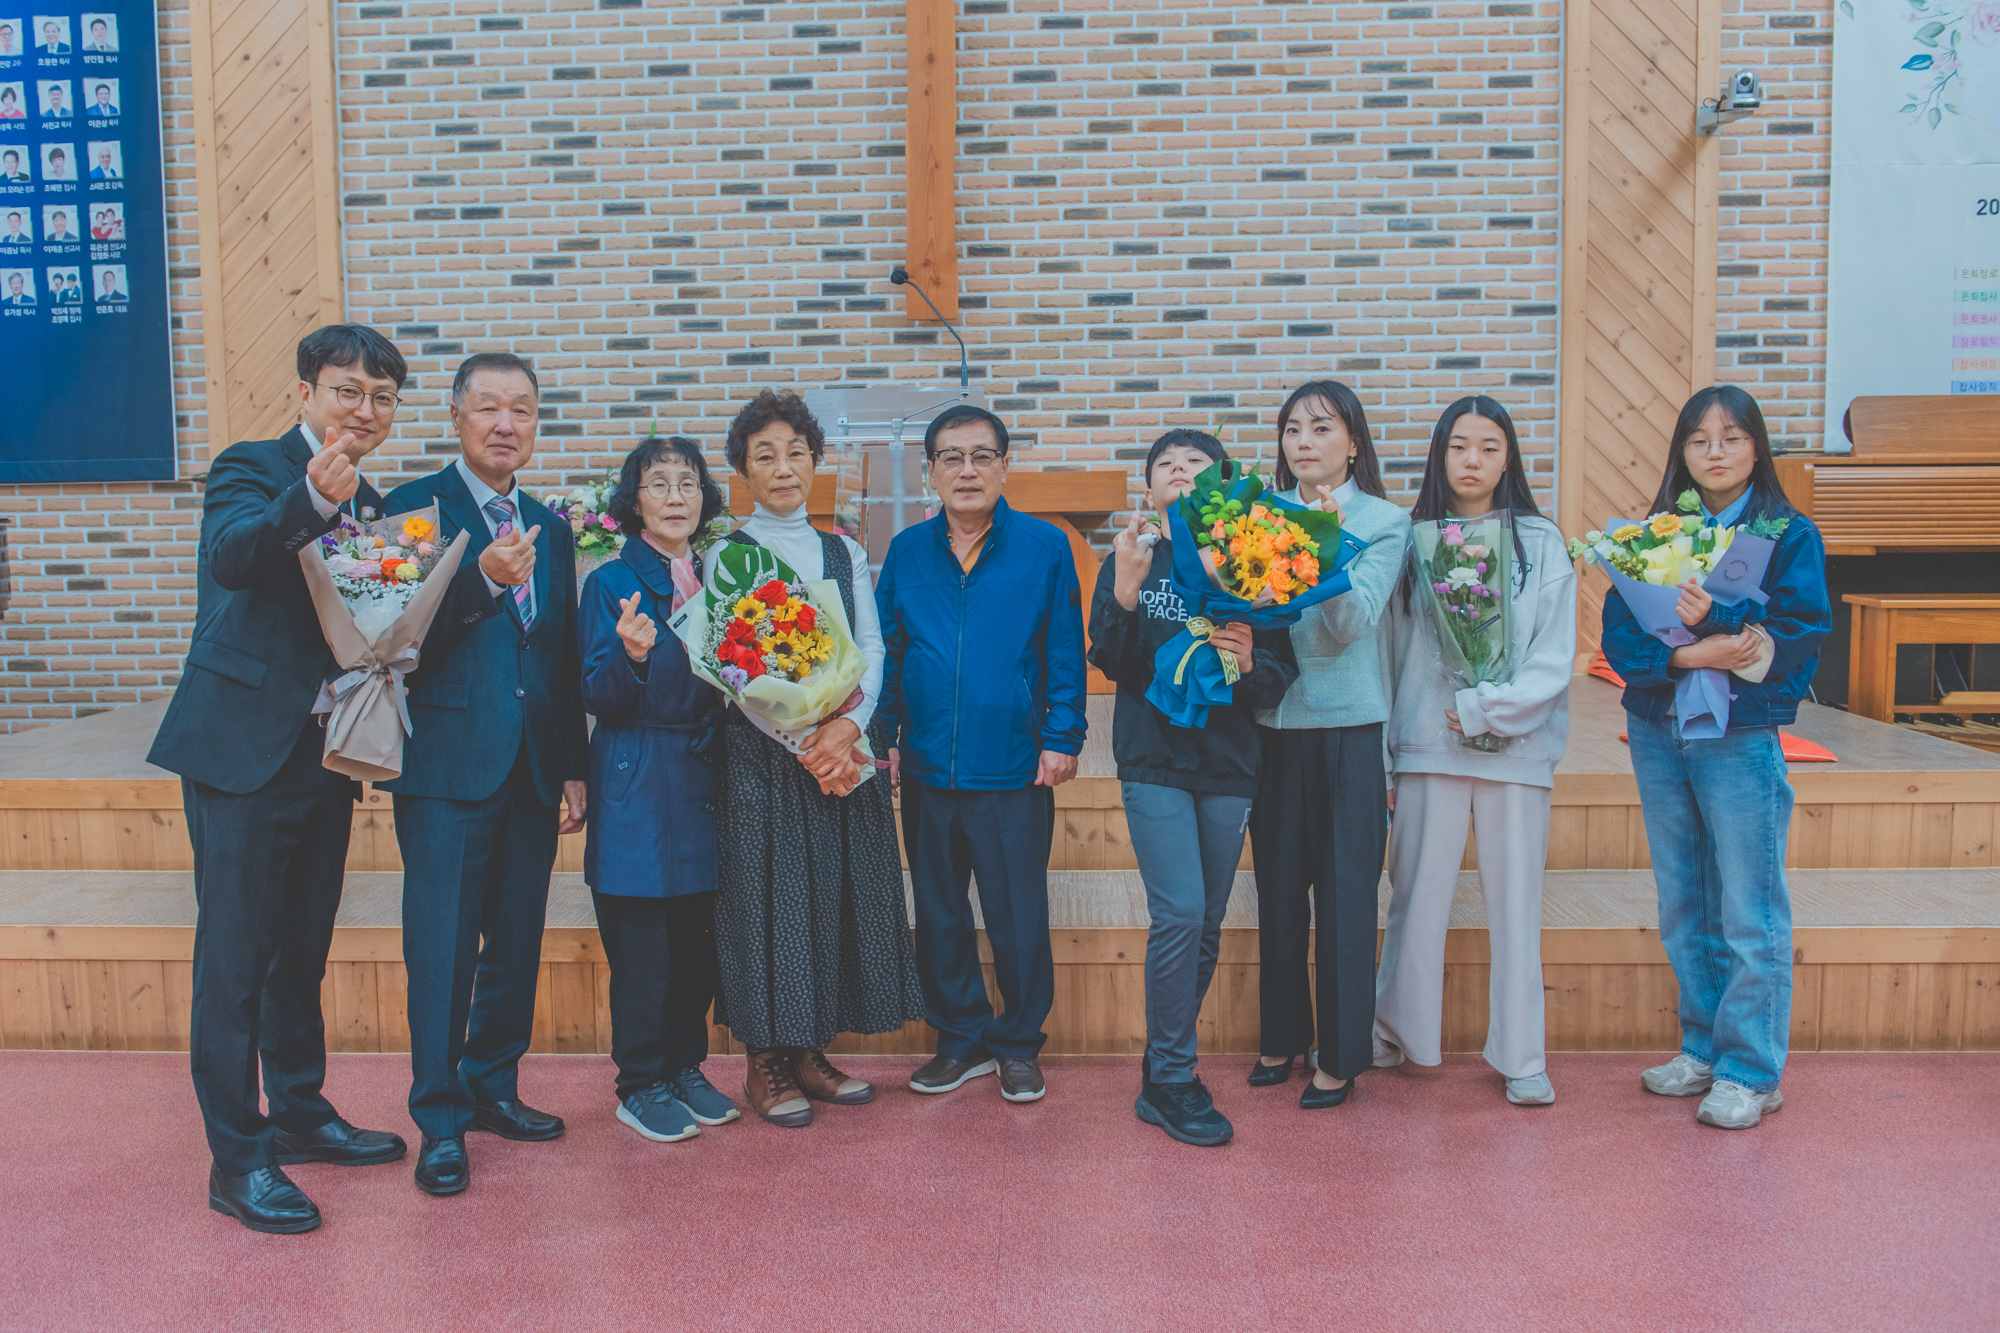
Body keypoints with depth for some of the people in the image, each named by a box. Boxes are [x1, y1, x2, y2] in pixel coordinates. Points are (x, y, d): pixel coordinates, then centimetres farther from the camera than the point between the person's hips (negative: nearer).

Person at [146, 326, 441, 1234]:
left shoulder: (369, 502, 13)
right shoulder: (250, 469, -8)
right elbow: (232, 557, -29)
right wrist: (311, 497, -46)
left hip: (322, 756, 7)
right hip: (243, 750, -7)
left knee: (302, 949, 18)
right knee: (235, 956, -1)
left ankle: (299, 1115, 33)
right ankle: (237, 1160, 8)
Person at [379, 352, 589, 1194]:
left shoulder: (550, 529, 14)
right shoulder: (412, 508, -3)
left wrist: (574, 768, 12)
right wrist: (483, 579, -27)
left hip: (532, 767, 6)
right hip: (449, 767, -5)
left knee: (517, 942, 13)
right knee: (442, 947, 0)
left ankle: (494, 1089, 29)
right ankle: (441, 1122, 12)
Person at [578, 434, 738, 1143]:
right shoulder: (610, 583, -4)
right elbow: (601, 699, -10)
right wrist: (632, 655, -28)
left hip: (705, 781, 5)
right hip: (638, 786, -5)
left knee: (699, 939, 9)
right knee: (642, 946, 0)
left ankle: (685, 1068, 25)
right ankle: (641, 1085, 15)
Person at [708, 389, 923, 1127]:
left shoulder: (845, 553, 13)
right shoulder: (726, 554, 1)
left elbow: (872, 649, 5)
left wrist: (849, 724, -13)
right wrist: (802, 737, -15)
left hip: (842, 743, 4)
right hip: (759, 750, -4)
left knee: (835, 888, 5)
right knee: (766, 890, -2)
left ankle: (809, 1052, 17)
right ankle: (764, 1062, 9)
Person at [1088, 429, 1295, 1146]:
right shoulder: (1130, 560, 4)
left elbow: (1283, 678, 2)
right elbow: (1114, 665, -8)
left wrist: (1250, 661, -20)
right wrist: (1125, 593, -24)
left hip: (1229, 764, 2)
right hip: (1154, 759, -2)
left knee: (1207, 927, 7)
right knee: (1179, 913, -13)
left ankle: (1162, 1067, 23)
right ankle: (1171, 1081, 1)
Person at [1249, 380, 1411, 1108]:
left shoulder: (1384, 522, -2)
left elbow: (1350, 623, -13)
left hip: (1346, 726, -3)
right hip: (1272, 723, 3)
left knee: (1344, 891, 2)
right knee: (1278, 885, 12)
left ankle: (1340, 1055, 14)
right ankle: (1282, 1035, 28)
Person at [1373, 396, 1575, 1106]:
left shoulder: (1541, 543, 4)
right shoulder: (1412, 540, 6)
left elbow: (1555, 659, -1)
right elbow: (1389, 649, 6)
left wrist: (1486, 709, -12)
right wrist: (1382, 753, 3)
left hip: (1517, 746, 0)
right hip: (1427, 746, 0)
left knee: (1516, 901, 6)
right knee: (1417, 895, 5)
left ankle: (1521, 1055, 16)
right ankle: (1393, 1034, 21)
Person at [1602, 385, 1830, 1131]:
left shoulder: (1790, 535, -1)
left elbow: (1800, 637, -11)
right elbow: (1620, 636, -1)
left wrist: (1714, 622, -25)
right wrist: (1686, 656, -19)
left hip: (1741, 738, -4)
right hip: (1658, 733, 4)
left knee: (1750, 914, -1)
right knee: (1683, 908, 13)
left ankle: (1750, 1071, 10)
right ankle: (1704, 1047, 26)